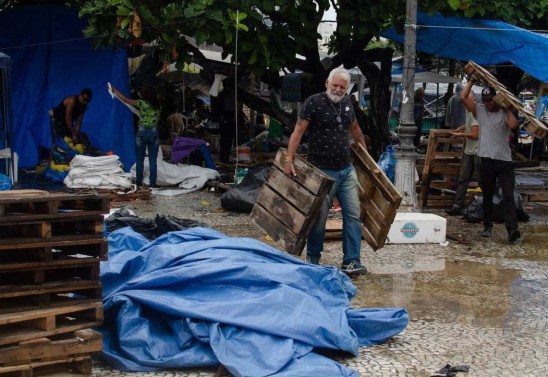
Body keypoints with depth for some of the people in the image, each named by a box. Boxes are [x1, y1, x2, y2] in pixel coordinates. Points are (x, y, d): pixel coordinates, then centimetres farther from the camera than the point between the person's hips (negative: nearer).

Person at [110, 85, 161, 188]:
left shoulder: (142, 103, -7)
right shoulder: (158, 106, 3)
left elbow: (125, 99, -2)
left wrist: (115, 90, 10)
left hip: (142, 132, -2)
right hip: (154, 133, 2)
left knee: (140, 160, 8)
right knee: (153, 160, 4)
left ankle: (139, 182, 10)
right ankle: (153, 183, 3)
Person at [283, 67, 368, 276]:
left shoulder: (346, 103, 10)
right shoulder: (314, 102, -9)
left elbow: (355, 128, 26)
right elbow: (298, 131, -15)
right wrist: (289, 160, -24)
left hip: (347, 170, 6)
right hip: (323, 172, -6)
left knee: (353, 215, 0)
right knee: (319, 218, 1)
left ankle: (351, 261, 5)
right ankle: (312, 260, 19)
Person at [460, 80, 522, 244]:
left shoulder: (505, 114, 2)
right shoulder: (480, 111, 7)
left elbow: (513, 125, -21)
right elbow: (463, 97, -2)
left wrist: (508, 109, -7)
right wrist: (472, 80, 2)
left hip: (505, 161, -2)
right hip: (487, 160, 2)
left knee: (508, 197, -8)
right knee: (487, 196, 14)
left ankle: (513, 231, -14)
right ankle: (487, 226, 27)